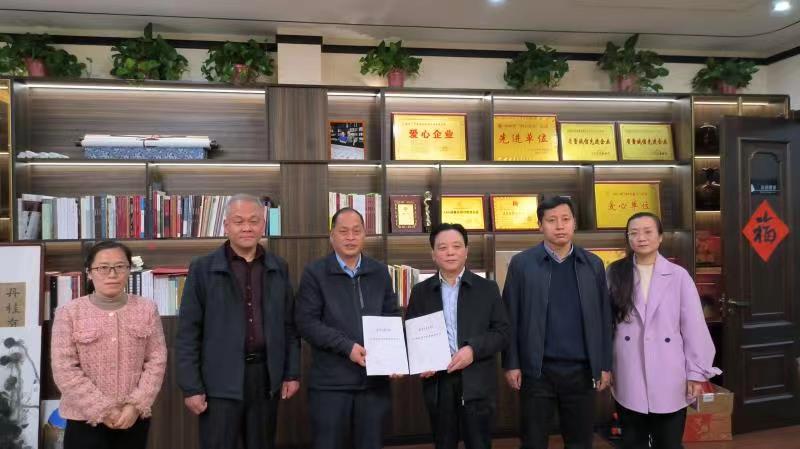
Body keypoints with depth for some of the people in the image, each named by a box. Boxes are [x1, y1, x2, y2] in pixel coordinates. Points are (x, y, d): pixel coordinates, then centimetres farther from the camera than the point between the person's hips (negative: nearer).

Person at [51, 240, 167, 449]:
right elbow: (64, 370, -8)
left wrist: (137, 405, -11)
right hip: (85, 419, -2)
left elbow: (157, 361, -1)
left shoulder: (147, 309, 1)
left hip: (135, 418, 2)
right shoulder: (69, 313, -4)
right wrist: (103, 410, -12)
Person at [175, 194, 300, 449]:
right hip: (221, 381, -3)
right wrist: (191, 387, -8)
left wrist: (292, 373, 6)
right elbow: (188, 333, -4)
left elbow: (289, 326, 9)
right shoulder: (203, 269, -3)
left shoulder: (279, 269, 6)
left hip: (266, 375, 3)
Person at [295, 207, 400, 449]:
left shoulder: (380, 272, 9)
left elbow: (392, 317, 13)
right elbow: (306, 322, -9)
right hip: (330, 382, -3)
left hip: (375, 379, 4)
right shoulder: (315, 273, -3)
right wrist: (347, 346, -18)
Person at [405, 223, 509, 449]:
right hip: (437, 382, 2)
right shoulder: (420, 291, 8)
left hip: (476, 383, -1)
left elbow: (502, 332, 0)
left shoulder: (487, 288, 3)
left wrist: (473, 349, -16)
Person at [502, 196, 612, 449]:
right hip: (537, 370, -2)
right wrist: (511, 364, -5)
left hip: (581, 370, 2)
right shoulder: (521, 263, -1)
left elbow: (603, 318, 8)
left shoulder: (593, 264, 6)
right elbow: (511, 318, -1)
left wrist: (605, 365, 5)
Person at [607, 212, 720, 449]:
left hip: (669, 378, -1)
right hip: (629, 379, 1)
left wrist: (696, 373, -2)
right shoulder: (615, 274, 1)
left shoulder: (678, 275, -3)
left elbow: (694, 326, -1)